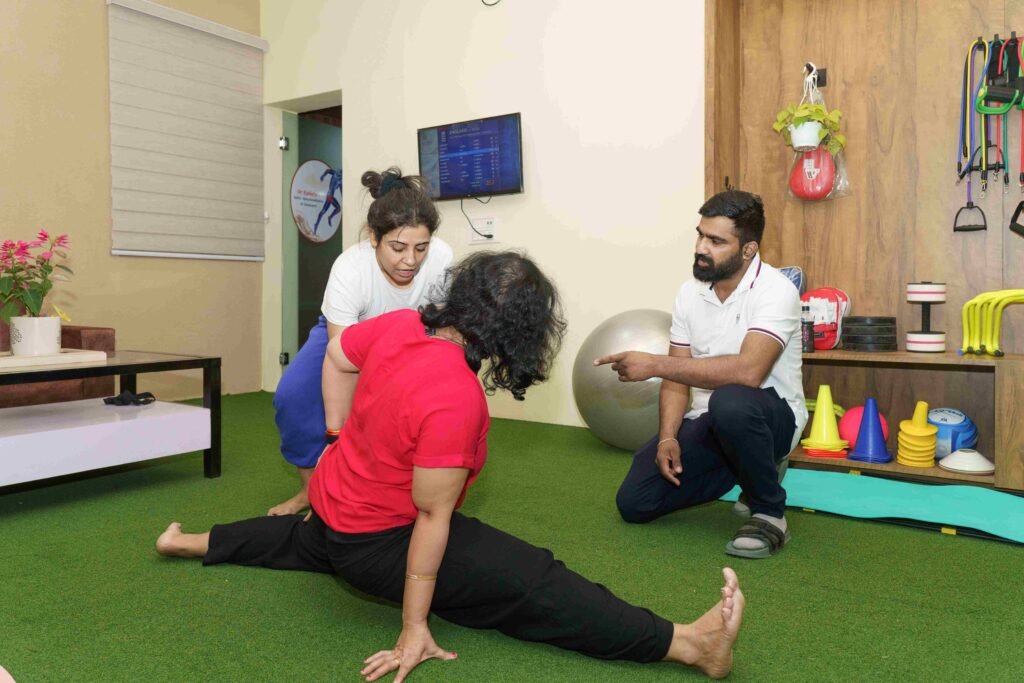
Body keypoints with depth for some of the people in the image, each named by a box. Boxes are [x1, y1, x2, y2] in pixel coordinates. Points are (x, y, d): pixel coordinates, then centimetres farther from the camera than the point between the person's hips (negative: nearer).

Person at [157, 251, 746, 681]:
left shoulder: (399, 324, -13)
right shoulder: (455, 401, -34)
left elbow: (338, 355, 7)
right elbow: (432, 517, -28)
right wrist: (415, 629, -18)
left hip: (333, 498, 9)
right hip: (380, 540, -8)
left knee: (304, 539, 43)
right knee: (535, 585, -17)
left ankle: (191, 544, 62)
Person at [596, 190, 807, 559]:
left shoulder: (776, 291, -19)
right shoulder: (689, 292, 1)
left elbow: (747, 371, -35)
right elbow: (678, 379, 2)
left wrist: (654, 364, -34)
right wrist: (668, 438, -14)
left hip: (770, 415, -6)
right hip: (708, 422, 6)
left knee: (729, 403, -41)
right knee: (635, 502, -3)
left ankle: (769, 513, -14)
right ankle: (748, 468, 17)